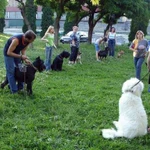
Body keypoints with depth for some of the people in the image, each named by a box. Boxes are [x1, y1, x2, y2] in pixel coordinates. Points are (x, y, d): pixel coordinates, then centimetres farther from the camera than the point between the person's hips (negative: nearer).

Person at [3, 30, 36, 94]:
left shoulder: (27, 41, -19)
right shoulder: (16, 40, -39)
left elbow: (23, 50, -6)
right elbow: (9, 53, -33)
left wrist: (25, 59, -23)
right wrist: (21, 56, -35)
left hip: (17, 52, 7)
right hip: (8, 53, -7)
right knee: (11, 71, -7)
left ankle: (20, 87, 17)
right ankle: (14, 91, -3)